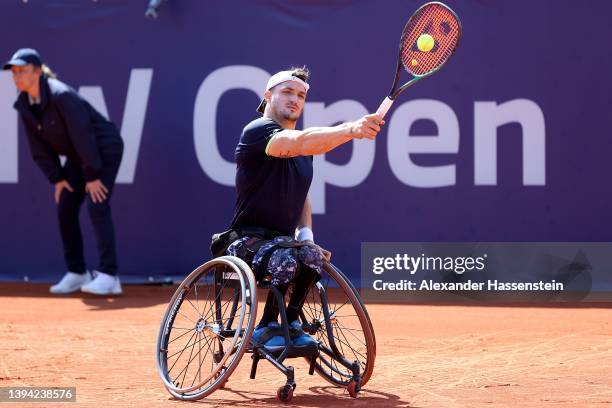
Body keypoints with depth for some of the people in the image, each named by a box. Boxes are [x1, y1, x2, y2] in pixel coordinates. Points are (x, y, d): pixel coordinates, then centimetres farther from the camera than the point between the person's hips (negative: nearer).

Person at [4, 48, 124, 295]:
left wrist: (92, 176, -25)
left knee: (96, 206, -19)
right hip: (77, 155, 8)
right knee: (65, 209, 3)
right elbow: (38, 145, 1)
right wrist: (56, 178, -3)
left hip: (104, 148, -8)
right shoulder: (24, 103, -5)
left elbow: (82, 134, -28)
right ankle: (77, 273, 13)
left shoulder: (61, 96, -29)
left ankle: (109, 277, -23)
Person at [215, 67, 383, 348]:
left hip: (283, 241, 6)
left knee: (312, 255, -27)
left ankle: (290, 323, -9)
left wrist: (305, 233, 4)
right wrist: (350, 130, -47)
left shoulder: (304, 151, 16)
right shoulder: (257, 131, -12)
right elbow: (300, 143, -32)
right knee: (284, 258, -36)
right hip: (246, 241, -6)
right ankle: (267, 326, -15)